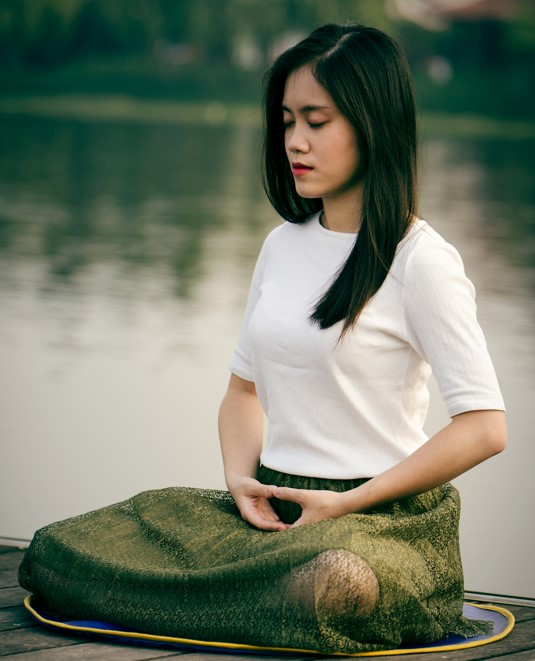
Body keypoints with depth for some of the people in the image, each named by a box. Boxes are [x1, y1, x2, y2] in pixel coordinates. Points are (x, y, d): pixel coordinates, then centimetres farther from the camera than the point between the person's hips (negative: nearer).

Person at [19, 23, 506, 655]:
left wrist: (347, 504, -13)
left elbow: (484, 428, -13)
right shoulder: (283, 246, 13)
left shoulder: (420, 260, -8)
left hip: (384, 515, -6)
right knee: (54, 551, -11)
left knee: (335, 583, -43)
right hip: (274, 508, 6)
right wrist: (242, 479, 0)